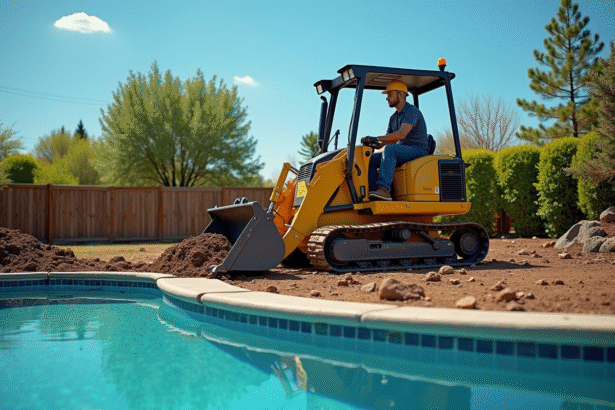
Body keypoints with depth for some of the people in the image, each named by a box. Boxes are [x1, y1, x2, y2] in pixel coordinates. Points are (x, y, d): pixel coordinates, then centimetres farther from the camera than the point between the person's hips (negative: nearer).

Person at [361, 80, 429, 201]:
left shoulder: (412, 111, -11)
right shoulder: (394, 118, 19)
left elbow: (401, 134, -25)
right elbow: (387, 139, 17)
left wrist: (375, 138, -29)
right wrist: (375, 144, -6)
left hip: (417, 150, -9)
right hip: (401, 152, 9)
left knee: (390, 149, -35)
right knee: (370, 159, -6)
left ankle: (384, 189, -46)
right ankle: (375, 193, -20)